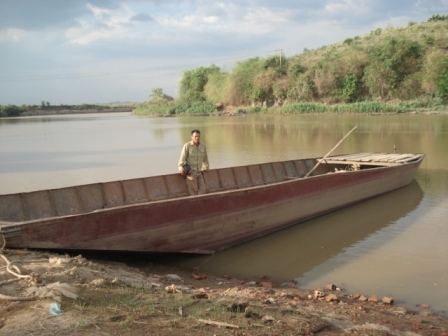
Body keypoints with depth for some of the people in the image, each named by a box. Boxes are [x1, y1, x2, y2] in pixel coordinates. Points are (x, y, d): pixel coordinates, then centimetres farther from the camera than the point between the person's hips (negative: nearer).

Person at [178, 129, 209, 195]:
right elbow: (182, 158, -13)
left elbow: (205, 158, 23)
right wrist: (181, 168, -28)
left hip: (199, 172, 5)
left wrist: (206, 167, 34)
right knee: (194, 190, -7)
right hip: (191, 172, -5)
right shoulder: (187, 146, -6)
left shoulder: (203, 146, 8)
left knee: (203, 189, -7)